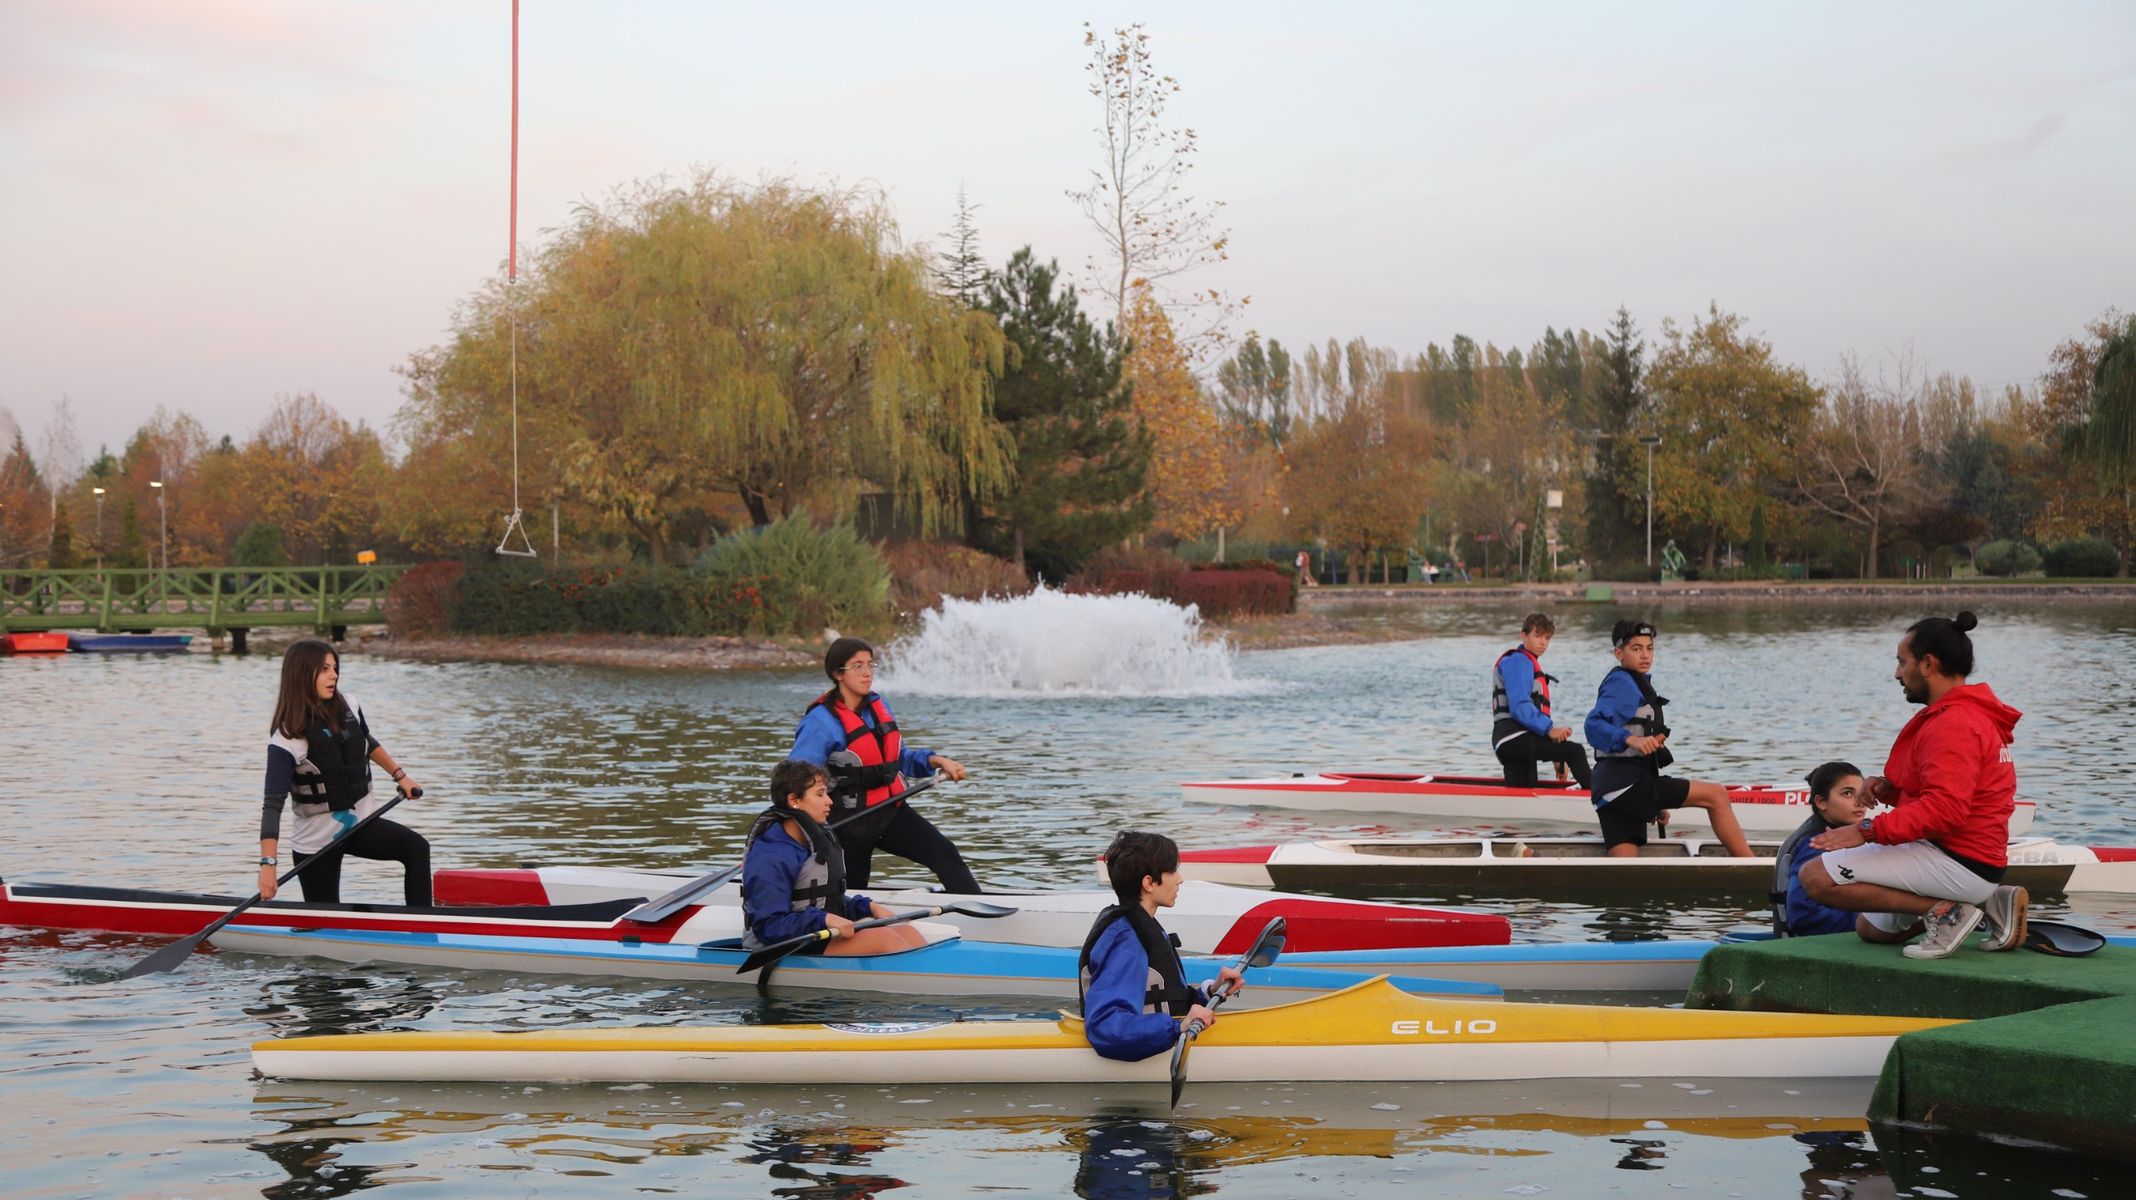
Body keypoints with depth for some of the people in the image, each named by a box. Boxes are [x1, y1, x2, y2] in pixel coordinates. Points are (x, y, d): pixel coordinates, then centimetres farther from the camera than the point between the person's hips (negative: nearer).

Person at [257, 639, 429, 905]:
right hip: (316, 840, -5)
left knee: (416, 848, -21)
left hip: (360, 822, 5)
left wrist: (400, 776, 23)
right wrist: (268, 863, -36)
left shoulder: (348, 707, -3)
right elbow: (273, 804, -27)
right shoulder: (286, 739, -21)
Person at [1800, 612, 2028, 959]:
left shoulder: (1954, 725, -18)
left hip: (1956, 863, -11)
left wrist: (1869, 830, -28)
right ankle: (1989, 902, 10)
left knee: (1816, 877, -17)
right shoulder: (1969, 714, 17)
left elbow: (1945, 810, -28)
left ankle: (1945, 911, -16)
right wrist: (1890, 789, 6)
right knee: (1870, 929, 25)